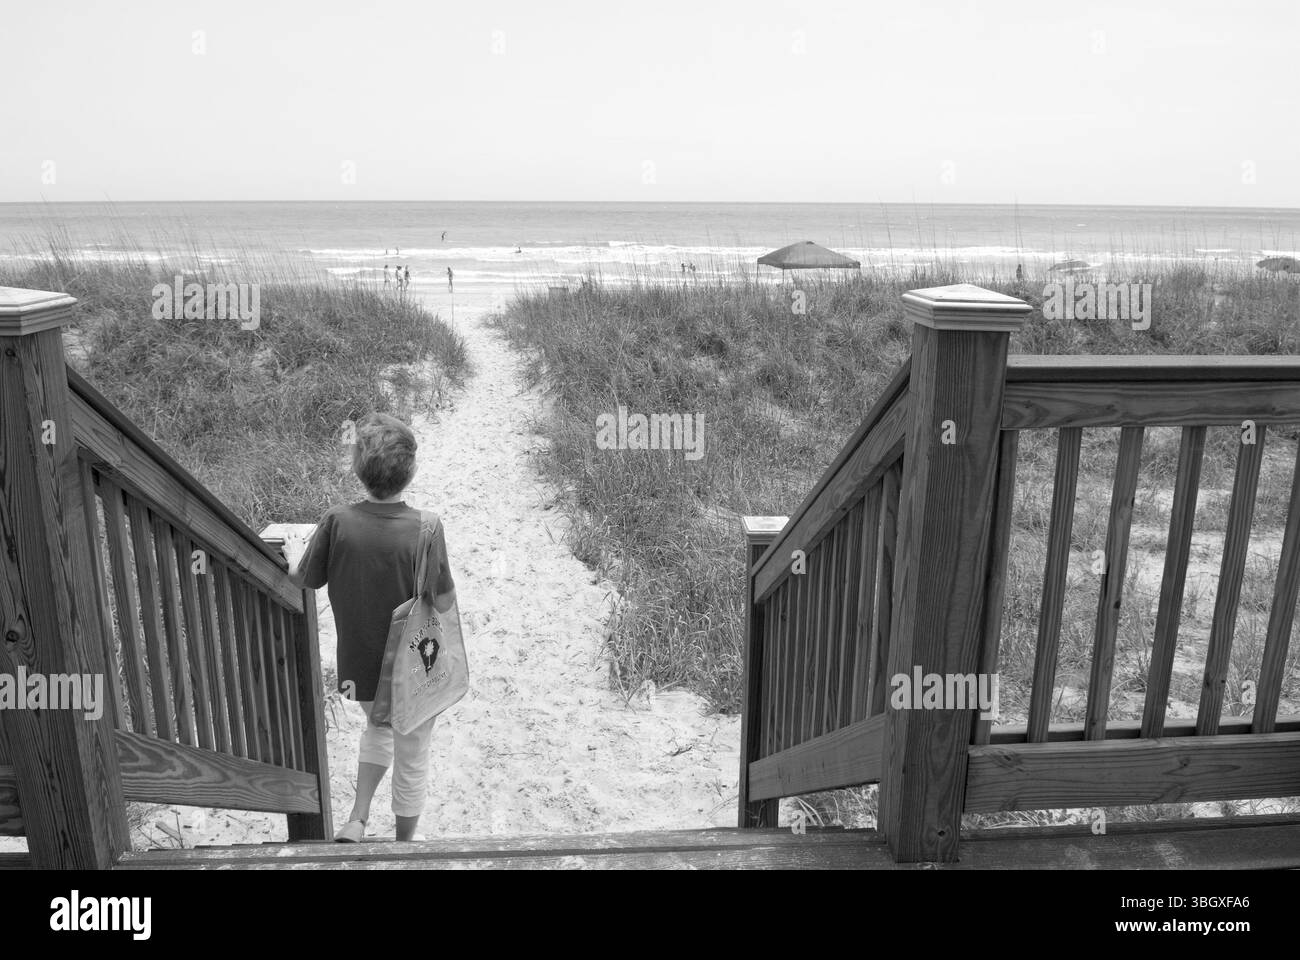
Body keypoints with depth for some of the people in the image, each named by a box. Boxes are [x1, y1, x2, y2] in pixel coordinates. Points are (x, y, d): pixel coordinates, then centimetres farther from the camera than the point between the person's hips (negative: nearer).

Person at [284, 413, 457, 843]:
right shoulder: (424, 530, -27)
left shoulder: (336, 522, -20)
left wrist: (294, 552, 18)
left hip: (359, 665, 3)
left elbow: (305, 579, -3)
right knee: (411, 760, 19)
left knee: (378, 728, 34)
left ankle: (357, 820, 25)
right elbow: (445, 604, -19)